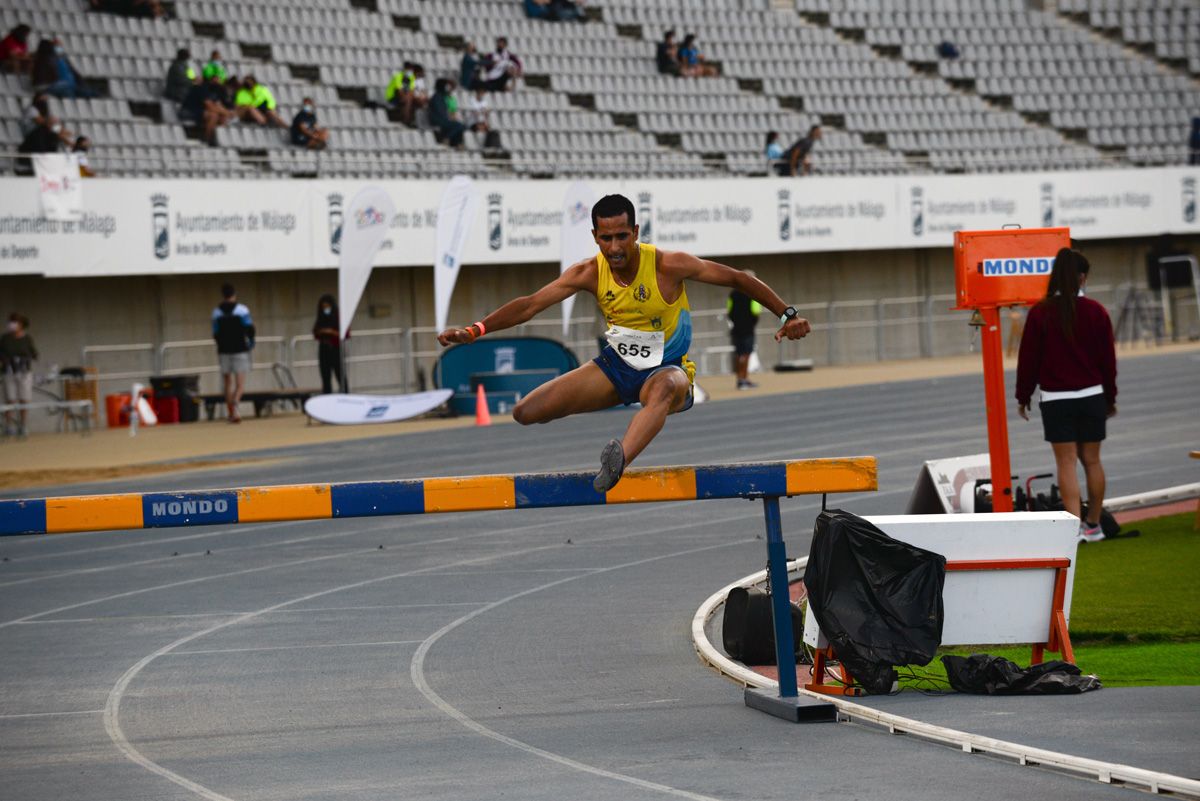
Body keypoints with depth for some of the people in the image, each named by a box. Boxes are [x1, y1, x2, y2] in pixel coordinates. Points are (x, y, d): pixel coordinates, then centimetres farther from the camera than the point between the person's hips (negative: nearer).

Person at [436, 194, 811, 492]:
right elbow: (531, 304, -8)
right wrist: (474, 330, -19)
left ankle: (620, 458, -71)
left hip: (667, 367, -4)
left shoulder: (668, 266, -18)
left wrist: (787, 315, -13)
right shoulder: (590, 273, -9)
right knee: (526, 413, -9)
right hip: (617, 367, 4)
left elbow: (737, 279, -10)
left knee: (664, 388, -45)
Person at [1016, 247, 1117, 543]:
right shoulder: (1096, 312, -2)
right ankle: (1093, 525, 18)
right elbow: (1108, 358, 5)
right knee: (1092, 460, 11)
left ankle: (1074, 523, -14)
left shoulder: (1040, 313, -7)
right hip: (1092, 395, 2)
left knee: (1066, 463, -3)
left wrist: (1023, 397, 8)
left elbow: (1028, 357, -3)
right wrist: (1110, 397, 17)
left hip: (1056, 399, -2)